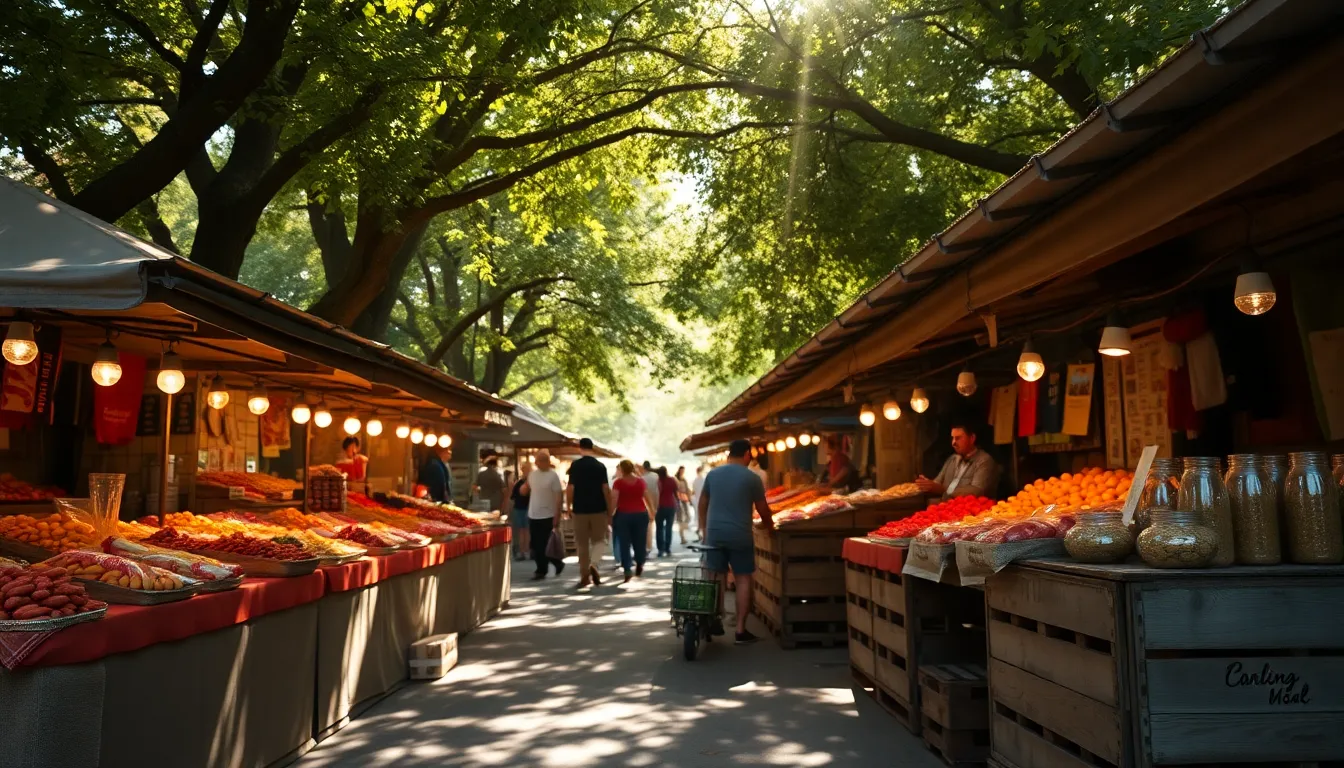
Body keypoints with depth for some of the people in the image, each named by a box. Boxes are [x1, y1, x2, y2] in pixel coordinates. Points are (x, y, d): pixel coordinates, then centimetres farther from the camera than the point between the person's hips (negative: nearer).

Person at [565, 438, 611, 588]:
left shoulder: (575, 465, -2)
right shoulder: (600, 466, -1)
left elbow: (570, 488, -5)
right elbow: (606, 489, -4)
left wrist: (569, 507, 6)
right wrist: (609, 508, 5)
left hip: (580, 509, 0)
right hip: (598, 509, 0)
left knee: (582, 544, 8)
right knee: (598, 540, 11)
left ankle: (585, 575, 10)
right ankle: (593, 564, -14)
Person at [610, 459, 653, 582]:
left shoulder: (618, 482, -5)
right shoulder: (641, 481, 4)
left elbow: (614, 500, -12)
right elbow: (647, 498, 8)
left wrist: (610, 515, -7)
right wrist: (652, 511, 20)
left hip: (623, 515, -2)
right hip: (640, 514, 2)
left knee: (624, 544, 1)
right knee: (639, 541, 15)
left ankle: (627, 571, -4)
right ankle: (639, 565, 19)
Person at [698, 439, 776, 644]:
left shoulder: (712, 474, 6)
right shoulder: (752, 478, -4)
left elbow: (702, 504, 13)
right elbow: (762, 509, 4)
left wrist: (704, 528, 24)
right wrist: (770, 527, 21)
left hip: (714, 534, 3)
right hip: (740, 535, -3)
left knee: (717, 578, 13)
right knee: (743, 579, 4)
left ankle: (715, 622, 18)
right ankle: (741, 631, 3)